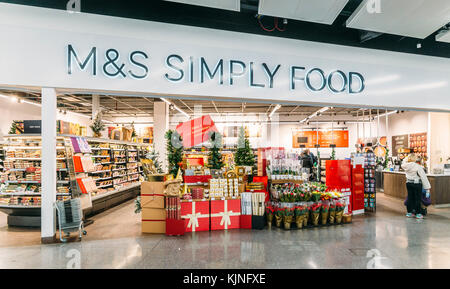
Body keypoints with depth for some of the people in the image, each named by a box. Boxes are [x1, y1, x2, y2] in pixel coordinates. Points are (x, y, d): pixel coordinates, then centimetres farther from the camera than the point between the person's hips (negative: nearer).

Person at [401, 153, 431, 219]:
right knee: (418, 198, 6)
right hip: (416, 184, -5)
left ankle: (409, 212, 21)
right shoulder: (417, 166, -17)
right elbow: (423, 177, -13)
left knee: (410, 197, 13)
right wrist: (427, 187, -8)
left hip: (408, 183, 5)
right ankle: (418, 213, 14)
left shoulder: (406, 166, -4)